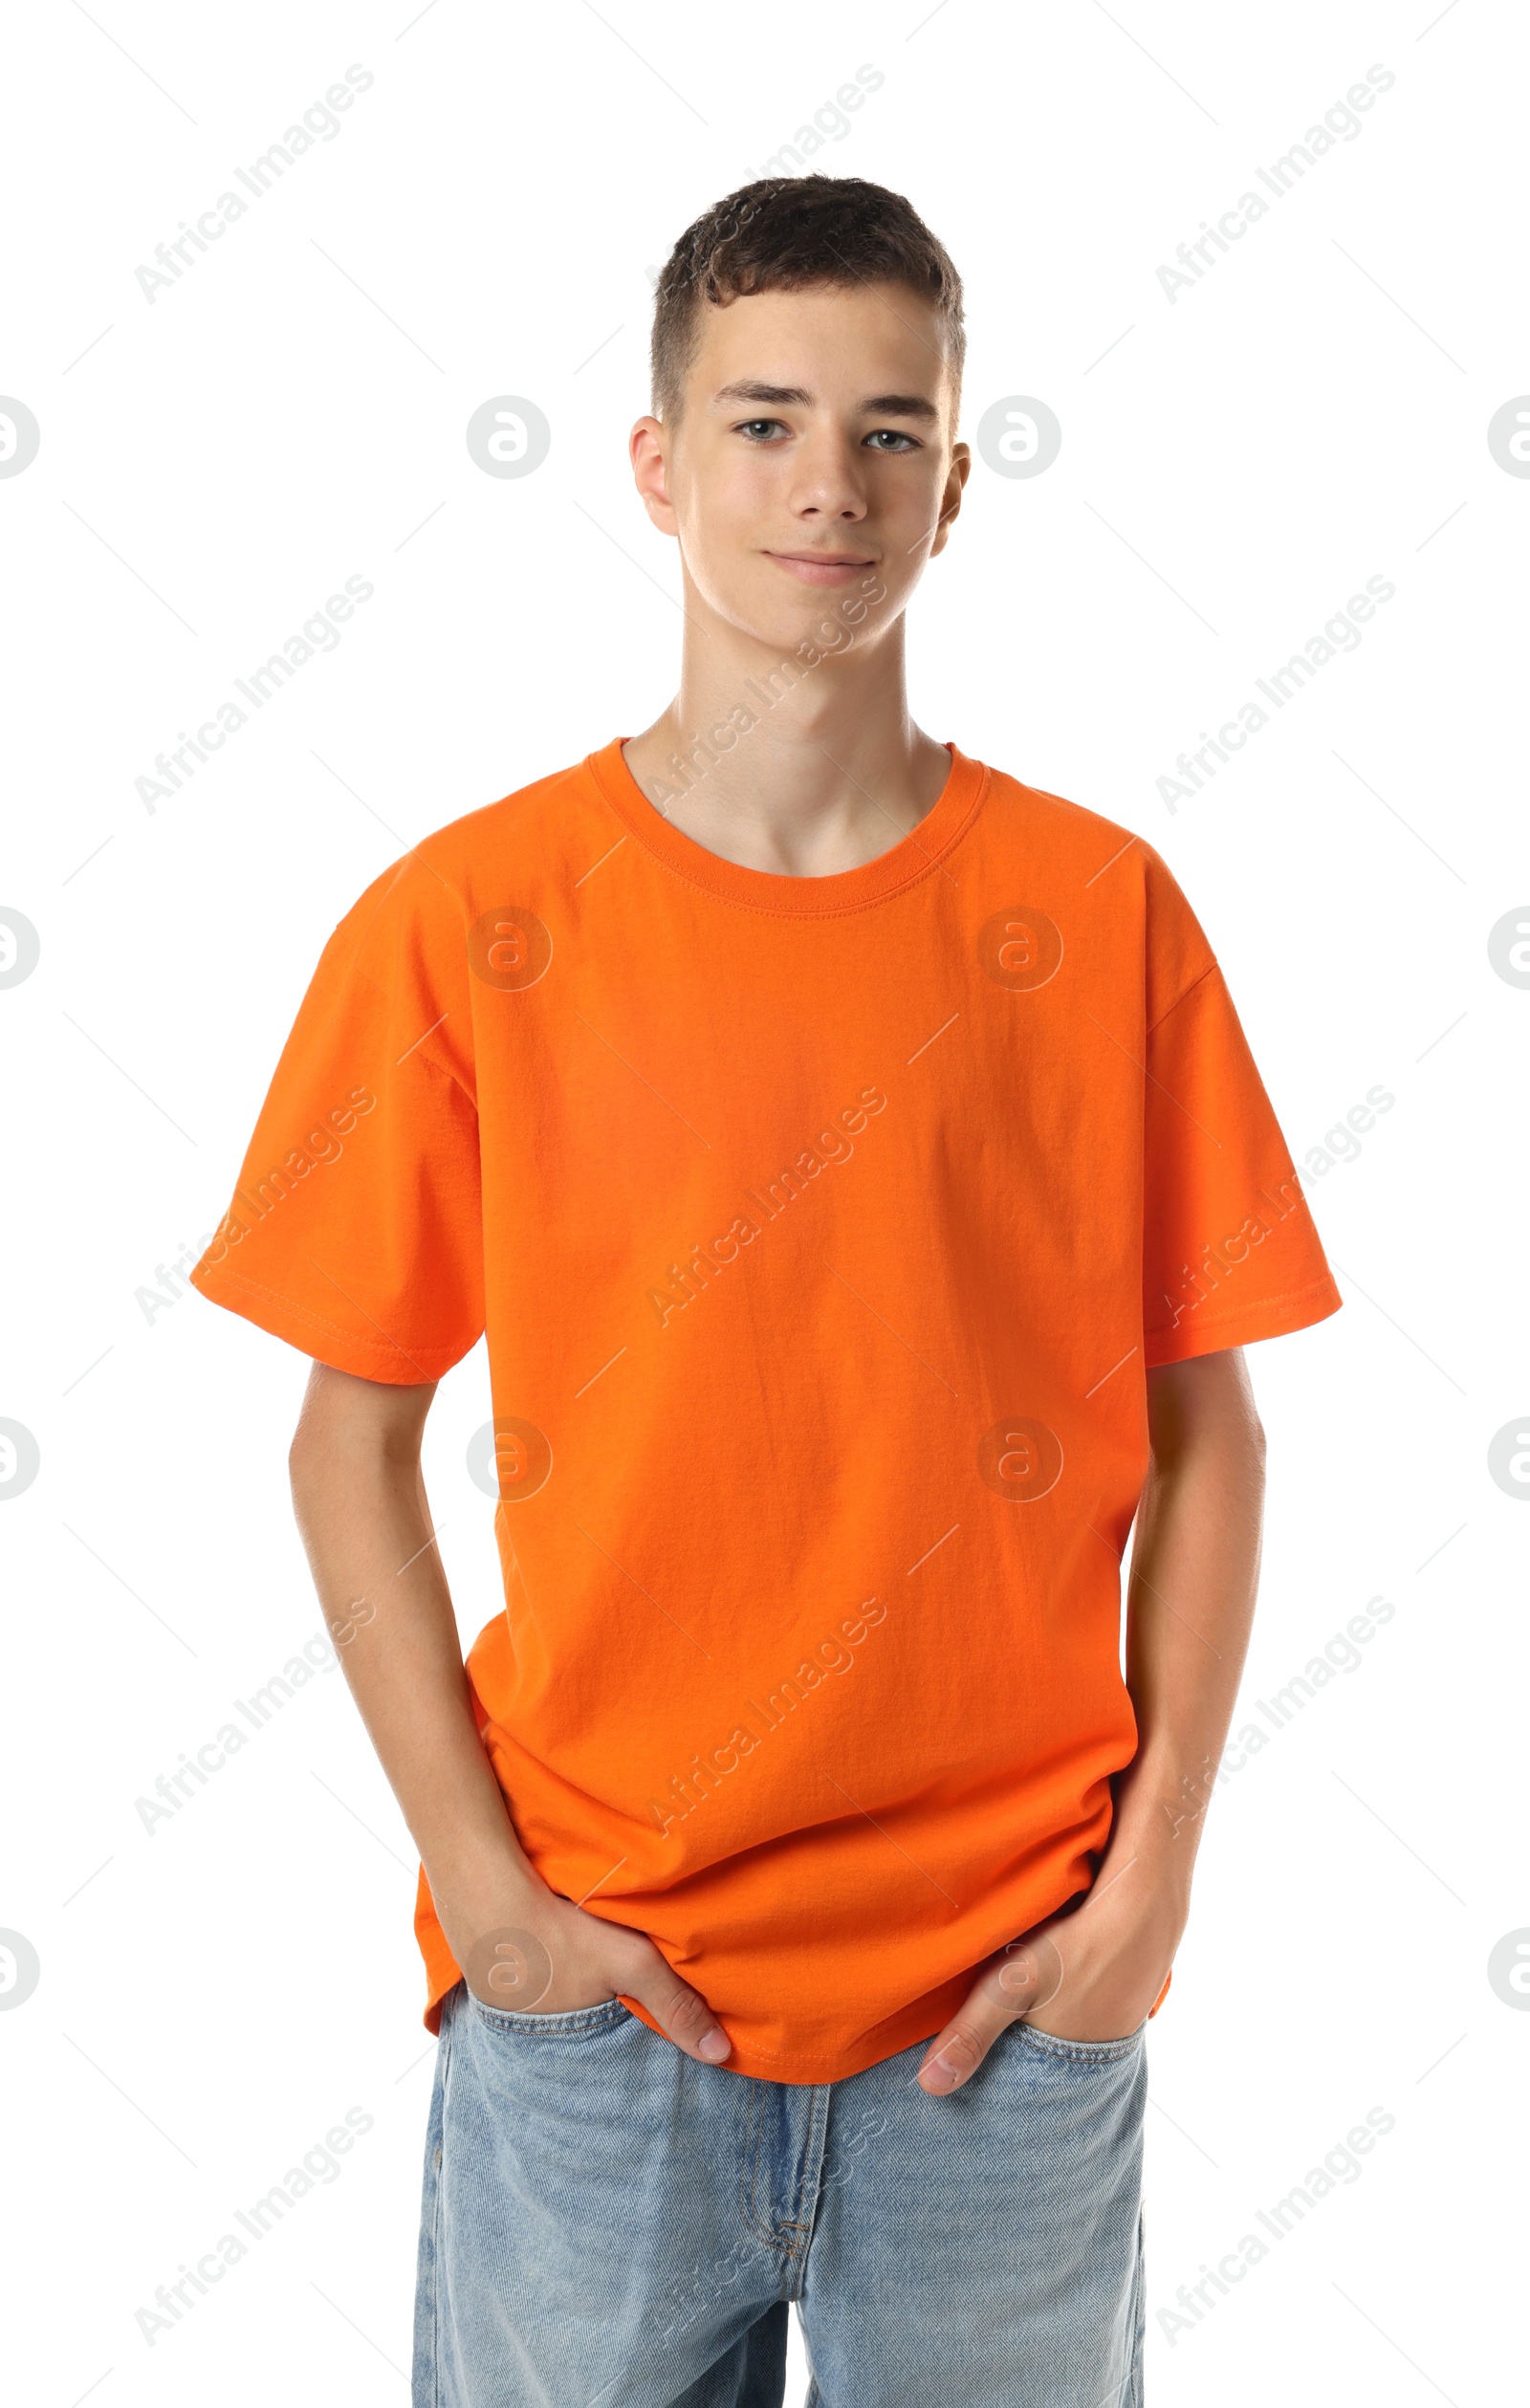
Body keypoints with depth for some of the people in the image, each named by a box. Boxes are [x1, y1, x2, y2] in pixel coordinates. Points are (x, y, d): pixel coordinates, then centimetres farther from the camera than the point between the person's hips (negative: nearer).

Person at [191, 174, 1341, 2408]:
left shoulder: (1102, 914, -3)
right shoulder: (464, 923, -5)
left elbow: (1206, 1432, 1)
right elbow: (354, 1436, -1)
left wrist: (1153, 1880, -3)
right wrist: (478, 1881, -5)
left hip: (1012, 1992, 1)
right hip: (591, 1979, 0)